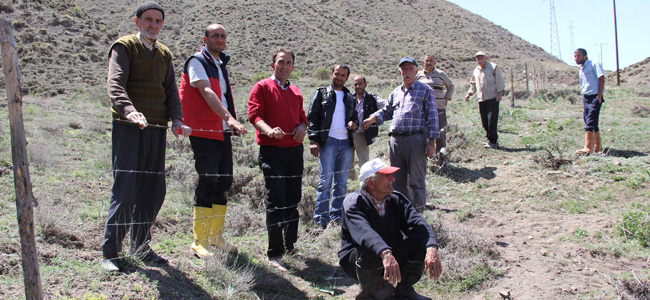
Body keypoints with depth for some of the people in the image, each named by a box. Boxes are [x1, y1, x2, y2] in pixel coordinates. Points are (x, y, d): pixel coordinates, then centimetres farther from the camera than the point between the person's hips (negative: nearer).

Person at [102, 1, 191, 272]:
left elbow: (171, 91, 12)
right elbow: (115, 83, -14)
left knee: (154, 190, 7)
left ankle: (140, 247, 21)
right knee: (125, 188, -8)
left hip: (157, 129, 6)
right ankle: (110, 252, 2)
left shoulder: (164, 54, 20)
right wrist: (129, 110, -34)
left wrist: (176, 119, -7)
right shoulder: (124, 47, 1)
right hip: (128, 128, -6)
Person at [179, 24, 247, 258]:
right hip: (204, 132, -8)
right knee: (208, 182, -10)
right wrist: (229, 117, -34)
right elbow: (206, 92, -21)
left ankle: (216, 236, 20)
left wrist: (231, 124, 17)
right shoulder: (197, 62, -6)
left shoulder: (221, 64, 20)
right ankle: (199, 241, -2)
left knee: (224, 182, 9)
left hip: (223, 133, 8)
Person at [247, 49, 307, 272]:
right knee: (276, 201, -8)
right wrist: (268, 130, -30)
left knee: (293, 200, 11)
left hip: (295, 150, 6)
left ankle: (290, 245, 26)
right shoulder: (262, 87, 1)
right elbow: (254, 114, -11)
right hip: (271, 151, -6)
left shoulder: (295, 92, 19)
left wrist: (302, 127, 0)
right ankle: (274, 255, -4)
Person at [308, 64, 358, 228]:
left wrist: (354, 123, 1)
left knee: (341, 183, 7)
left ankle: (336, 218, 15)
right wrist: (313, 140, -12)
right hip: (328, 141, -5)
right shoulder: (321, 93, 5)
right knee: (325, 182, -6)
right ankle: (320, 221, -2)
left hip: (345, 143, 5)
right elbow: (312, 117, -1)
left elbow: (354, 116, 27)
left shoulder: (349, 97, 18)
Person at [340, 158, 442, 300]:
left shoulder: (397, 199, -1)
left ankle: (404, 289, 4)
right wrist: (385, 254, -56)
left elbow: (418, 224, -16)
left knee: (421, 242, -18)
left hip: (392, 256, 5)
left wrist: (431, 249, -36)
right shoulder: (353, 202, -18)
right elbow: (363, 232, -38)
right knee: (370, 251, -37)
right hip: (355, 260, -5)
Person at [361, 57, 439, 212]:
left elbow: (432, 116, -1)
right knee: (398, 180, 10)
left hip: (416, 139, -5)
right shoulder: (396, 92, 19)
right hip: (396, 140, 5)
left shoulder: (425, 90, 4)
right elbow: (387, 111, 31)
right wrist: (373, 118, 10)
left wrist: (432, 141, -9)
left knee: (416, 180, -2)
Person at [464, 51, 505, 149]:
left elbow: (500, 81, -1)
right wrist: (469, 94, 16)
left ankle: (492, 142, -6)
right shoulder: (476, 70, 18)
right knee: (484, 122, 4)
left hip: (492, 98, -6)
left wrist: (499, 93, -10)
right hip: (481, 99, 6)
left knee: (492, 120, -11)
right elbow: (473, 84, 29)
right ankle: (493, 141, 13)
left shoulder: (494, 67, 1)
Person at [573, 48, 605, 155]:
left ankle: (588, 148, -20)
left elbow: (601, 79, -13)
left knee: (590, 123, -15)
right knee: (590, 122, 11)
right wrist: (584, 99, 15)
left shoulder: (594, 64, -6)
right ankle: (598, 146, 22)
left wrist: (599, 97, -18)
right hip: (585, 97, 8)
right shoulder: (581, 69, 17)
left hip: (595, 97, -8)